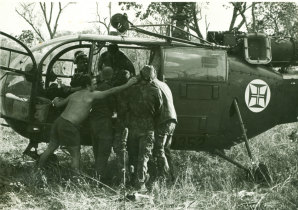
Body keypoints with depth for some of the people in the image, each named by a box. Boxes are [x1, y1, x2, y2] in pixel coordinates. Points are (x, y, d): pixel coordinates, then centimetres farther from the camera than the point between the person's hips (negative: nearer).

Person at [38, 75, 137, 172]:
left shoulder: (74, 95, 18)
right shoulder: (91, 94, -2)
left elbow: (58, 104, 31)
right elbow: (111, 91, -7)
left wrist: (56, 100, 55)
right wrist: (127, 84, -1)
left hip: (59, 121, 8)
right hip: (69, 127, -7)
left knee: (51, 148, 24)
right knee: (76, 156, 4)